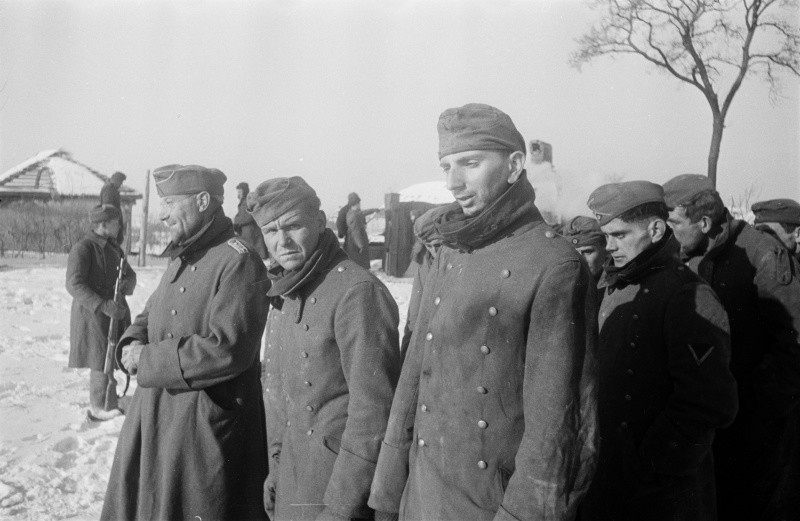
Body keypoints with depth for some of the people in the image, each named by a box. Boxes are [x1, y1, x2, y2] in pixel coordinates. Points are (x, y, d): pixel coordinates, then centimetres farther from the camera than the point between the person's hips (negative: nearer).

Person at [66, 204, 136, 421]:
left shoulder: (113, 248, 11)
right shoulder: (82, 249, -14)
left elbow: (130, 274, 16)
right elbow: (74, 284, -23)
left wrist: (126, 285, -9)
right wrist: (103, 305, -29)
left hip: (116, 309, 7)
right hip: (93, 313, -7)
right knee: (103, 359, -4)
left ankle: (110, 401, 21)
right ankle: (99, 408, 7)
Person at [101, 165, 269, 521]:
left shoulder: (238, 262, -18)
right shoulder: (181, 260, 13)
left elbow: (227, 349, -25)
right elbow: (150, 315, 22)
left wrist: (148, 359, -16)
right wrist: (132, 344, -2)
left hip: (208, 429, -9)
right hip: (156, 420, 9)